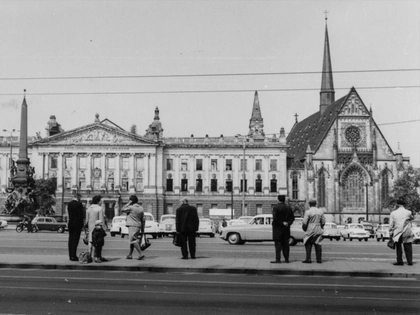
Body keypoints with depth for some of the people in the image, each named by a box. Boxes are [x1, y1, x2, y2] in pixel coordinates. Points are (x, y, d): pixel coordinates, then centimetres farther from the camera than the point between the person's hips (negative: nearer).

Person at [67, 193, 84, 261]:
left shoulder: (69, 204, 8)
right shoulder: (79, 204, -12)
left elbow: (69, 214, 11)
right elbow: (81, 215, -11)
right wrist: (82, 225, -5)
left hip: (70, 224, 7)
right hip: (77, 224, -6)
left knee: (71, 240, 11)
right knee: (75, 240, -4)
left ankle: (71, 256, 14)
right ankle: (73, 256, -6)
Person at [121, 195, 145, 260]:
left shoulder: (131, 207, -12)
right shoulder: (141, 208, 9)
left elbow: (122, 210, 1)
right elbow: (143, 220, 11)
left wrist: (128, 203, -1)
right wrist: (142, 229, 16)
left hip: (132, 226, -8)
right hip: (138, 226, 8)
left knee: (133, 240, -9)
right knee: (133, 240, 17)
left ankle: (140, 254, -18)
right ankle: (130, 255, 22)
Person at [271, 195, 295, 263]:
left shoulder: (276, 208, -10)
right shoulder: (288, 208, 7)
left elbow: (275, 218, -20)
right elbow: (292, 218, 4)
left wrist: (282, 223, -12)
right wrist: (288, 223, -5)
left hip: (278, 228, -5)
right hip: (286, 229, 5)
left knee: (278, 244, -3)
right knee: (285, 244, 10)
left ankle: (278, 259, -7)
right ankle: (286, 259, 12)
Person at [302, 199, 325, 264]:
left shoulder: (308, 212, -10)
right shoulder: (321, 211, 4)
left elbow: (304, 223, -11)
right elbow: (323, 222, 7)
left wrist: (304, 229, 7)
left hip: (310, 230, -4)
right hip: (318, 231, 4)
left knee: (308, 244, 4)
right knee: (318, 245, 8)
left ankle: (308, 259, 0)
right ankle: (319, 259, 9)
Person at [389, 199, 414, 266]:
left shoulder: (393, 213, -1)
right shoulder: (408, 212, -2)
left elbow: (391, 225, -1)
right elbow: (412, 218, 18)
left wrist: (390, 234, 4)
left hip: (397, 233, 0)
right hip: (407, 233, 0)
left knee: (398, 247, 8)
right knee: (408, 247, 7)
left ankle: (399, 261, 4)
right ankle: (410, 261, 7)